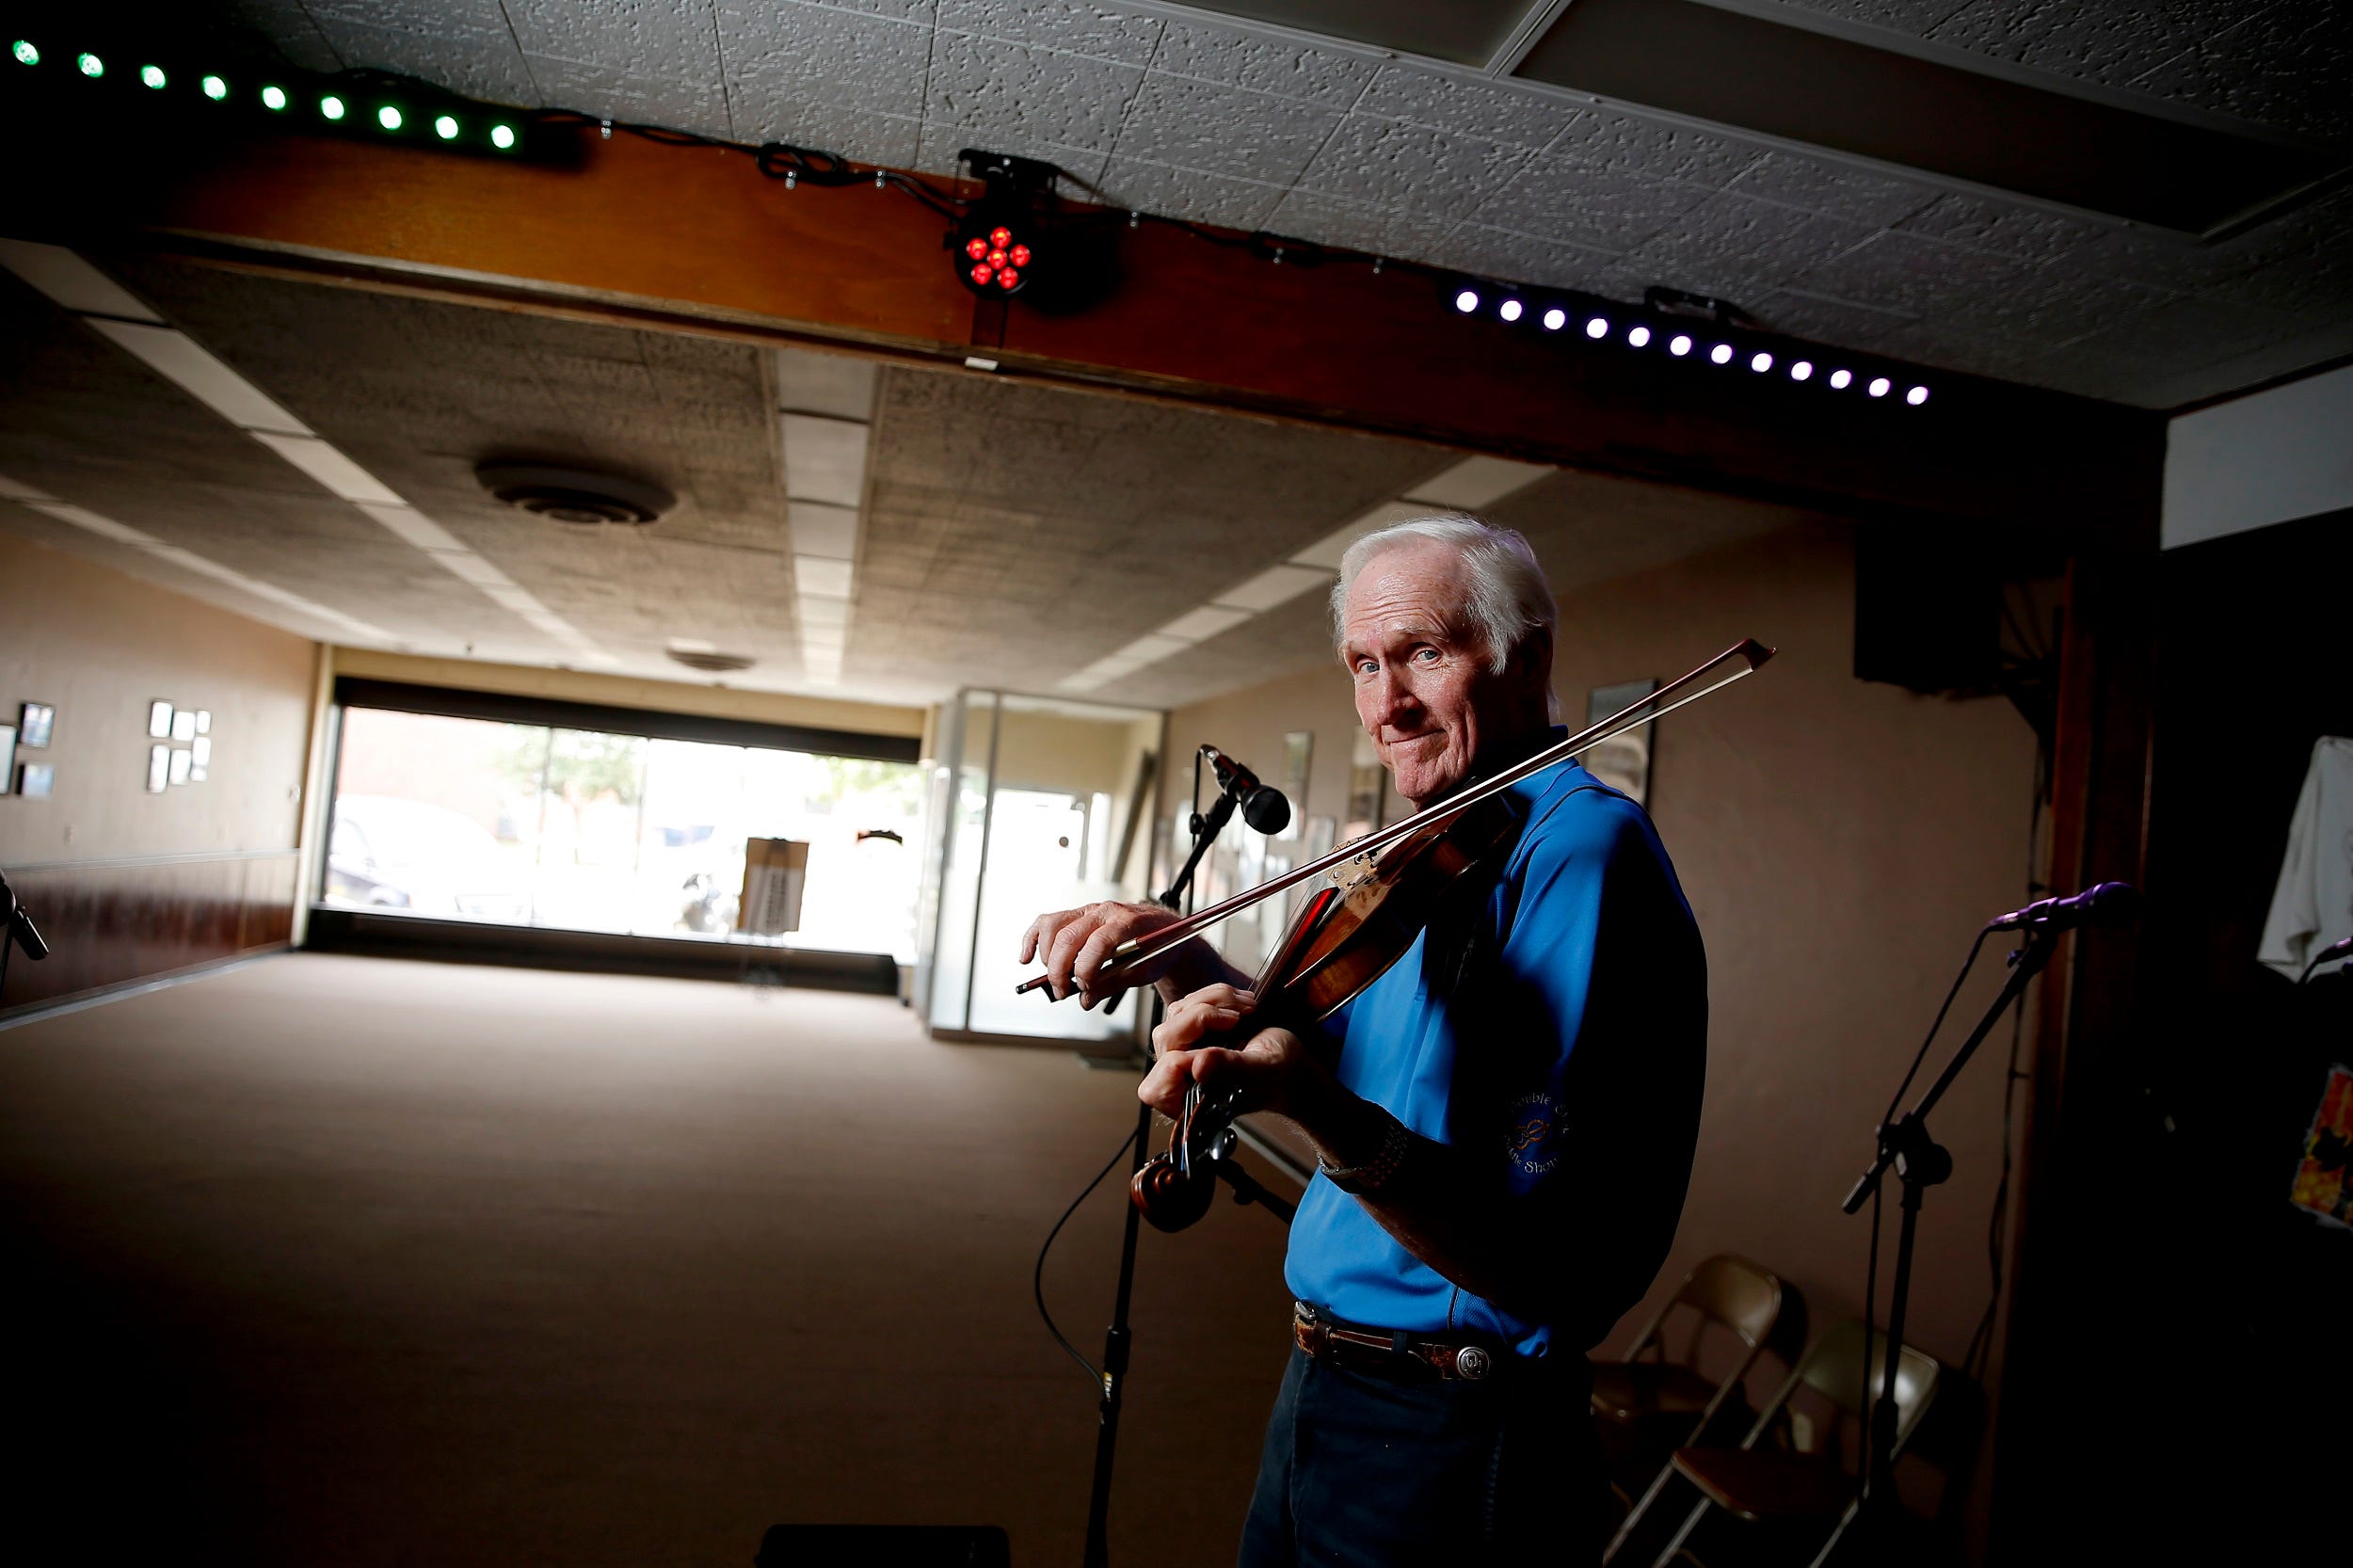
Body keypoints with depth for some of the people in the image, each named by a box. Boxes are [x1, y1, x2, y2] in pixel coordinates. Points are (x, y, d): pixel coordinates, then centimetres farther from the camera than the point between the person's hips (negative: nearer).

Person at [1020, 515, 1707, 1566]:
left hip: (1443, 1442, -8)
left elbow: (1554, 1271, -31)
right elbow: (1319, 1039, 14)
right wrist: (1177, 956, -2)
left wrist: (1332, 1118, -46)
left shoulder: (1581, 844, -22)